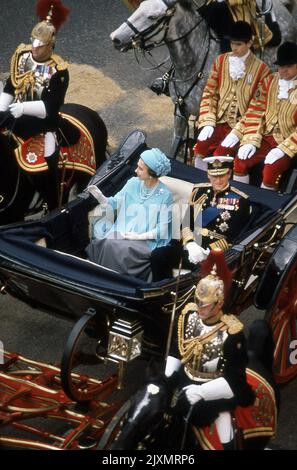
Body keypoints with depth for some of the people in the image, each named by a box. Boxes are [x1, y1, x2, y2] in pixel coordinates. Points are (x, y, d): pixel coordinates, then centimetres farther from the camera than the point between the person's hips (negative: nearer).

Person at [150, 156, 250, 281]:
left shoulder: (240, 200, -1)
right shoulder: (198, 191, 12)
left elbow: (234, 237, -7)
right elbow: (186, 223, 8)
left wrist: (209, 251, -18)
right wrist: (190, 244, -13)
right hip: (191, 245, 4)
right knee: (157, 255, -17)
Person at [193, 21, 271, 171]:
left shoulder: (261, 69, -5)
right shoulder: (220, 61, 6)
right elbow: (210, 93, 7)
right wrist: (208, 122, -7)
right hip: (220, 122, 3)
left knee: (220, 155, -24)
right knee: (199, 150, -19)